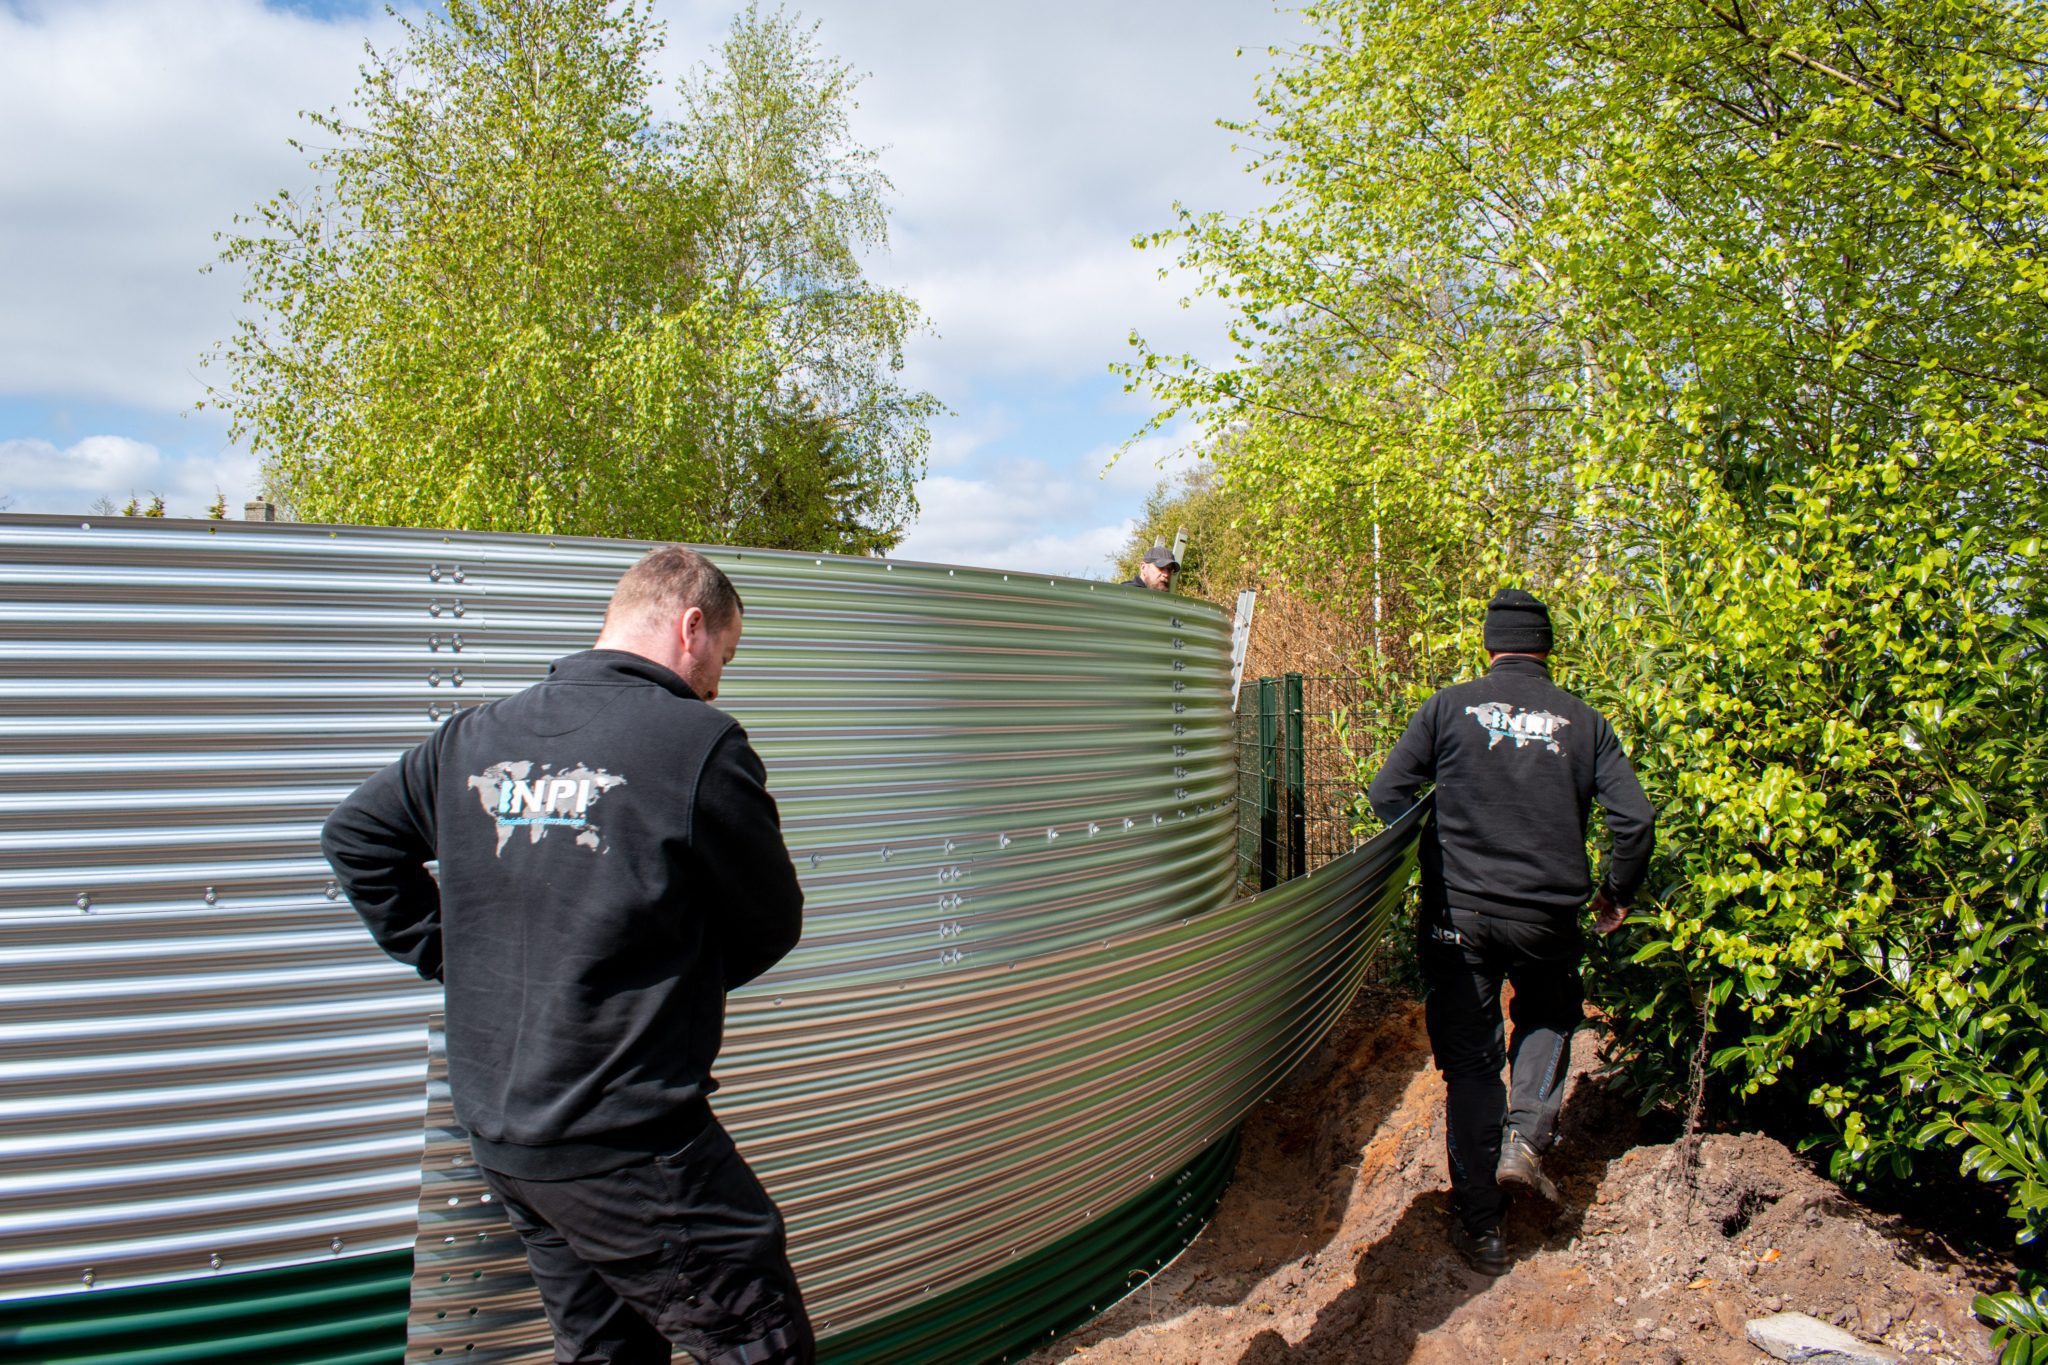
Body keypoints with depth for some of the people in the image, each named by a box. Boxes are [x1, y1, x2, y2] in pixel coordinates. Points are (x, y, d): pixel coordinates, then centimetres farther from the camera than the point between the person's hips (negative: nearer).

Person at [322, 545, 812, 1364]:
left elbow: (353, 835, 17)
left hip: (496, 1135, 7)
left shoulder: (475, 736, 5)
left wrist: (452, 958, 15)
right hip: (627, 1143, -7)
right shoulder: (700, 743, -14)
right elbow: (770, 926, -5)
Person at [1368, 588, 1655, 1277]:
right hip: (1548, 915, 1)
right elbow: (1635, 819, -1)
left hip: (1459, 912, -1)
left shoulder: (1449, 707, -1)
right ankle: (1525, 1136, 9)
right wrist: (1615, 894, 15)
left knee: (1469, 1063, 9)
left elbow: (1386, 795, -3)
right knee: (1547, 1018, 30)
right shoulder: (1582, 722, 2)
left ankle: (1481, 1227, 13)